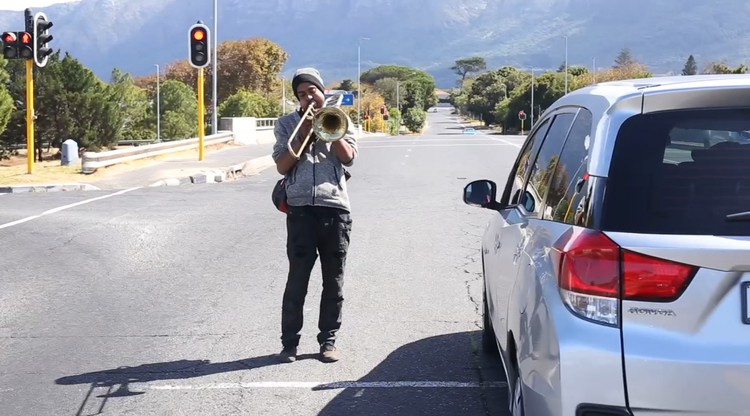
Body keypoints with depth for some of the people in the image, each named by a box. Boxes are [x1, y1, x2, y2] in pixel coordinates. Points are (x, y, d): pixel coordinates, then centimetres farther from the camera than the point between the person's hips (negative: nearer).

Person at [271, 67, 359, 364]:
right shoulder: (287, 124, 11)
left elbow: (349, 157, 0)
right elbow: (282, 166, 1)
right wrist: (305, 135, -5)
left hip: (335, 208, 2)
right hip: (301, 209, -1)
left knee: (333, 280, 6)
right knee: (297, 278, -3)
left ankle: (328, 339, 14)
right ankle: (289, 342, 3)